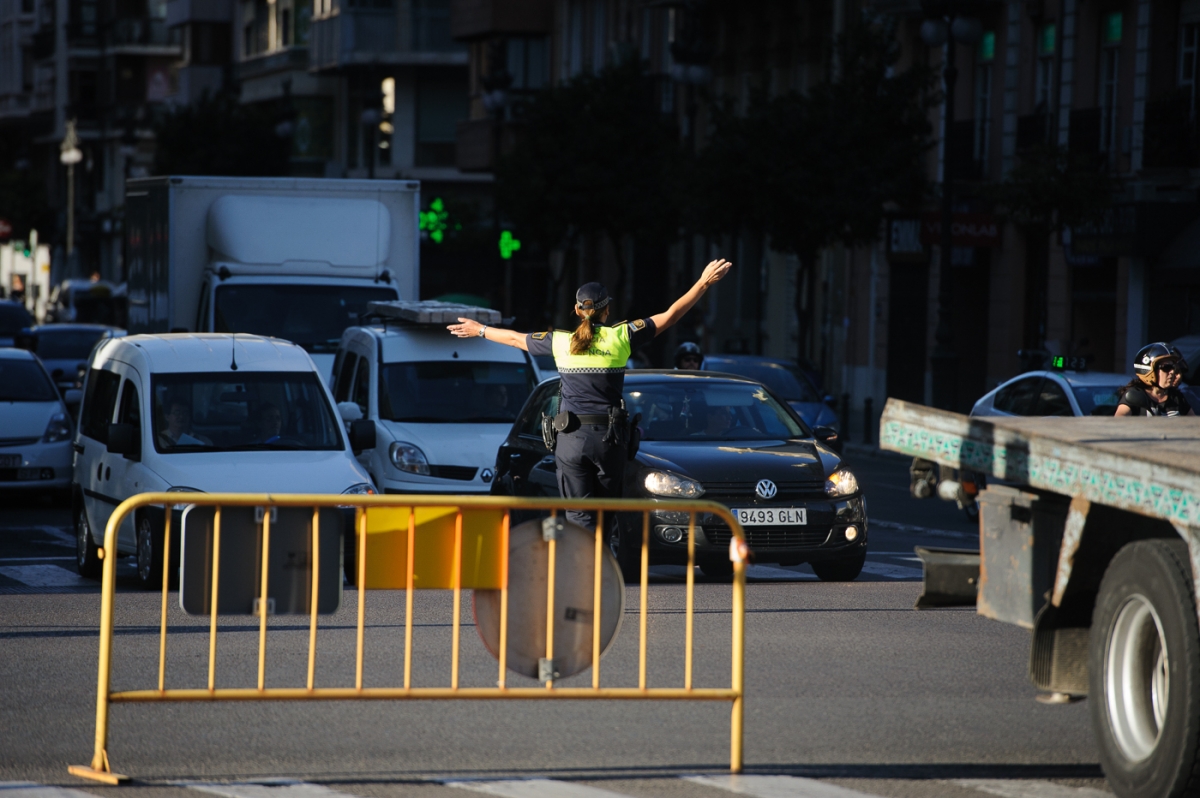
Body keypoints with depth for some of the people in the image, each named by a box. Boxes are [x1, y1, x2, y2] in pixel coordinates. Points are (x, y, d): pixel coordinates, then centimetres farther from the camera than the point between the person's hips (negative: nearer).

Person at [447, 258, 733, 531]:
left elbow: (514, 338, 17)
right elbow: (670, 316, 1)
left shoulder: (560, 342, 1)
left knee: (579, 517, 0)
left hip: (571, 439, 0)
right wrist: (704, 283, 8)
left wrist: (480, 330, 35)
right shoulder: (620, 336, -3)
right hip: (609, 438, 0)